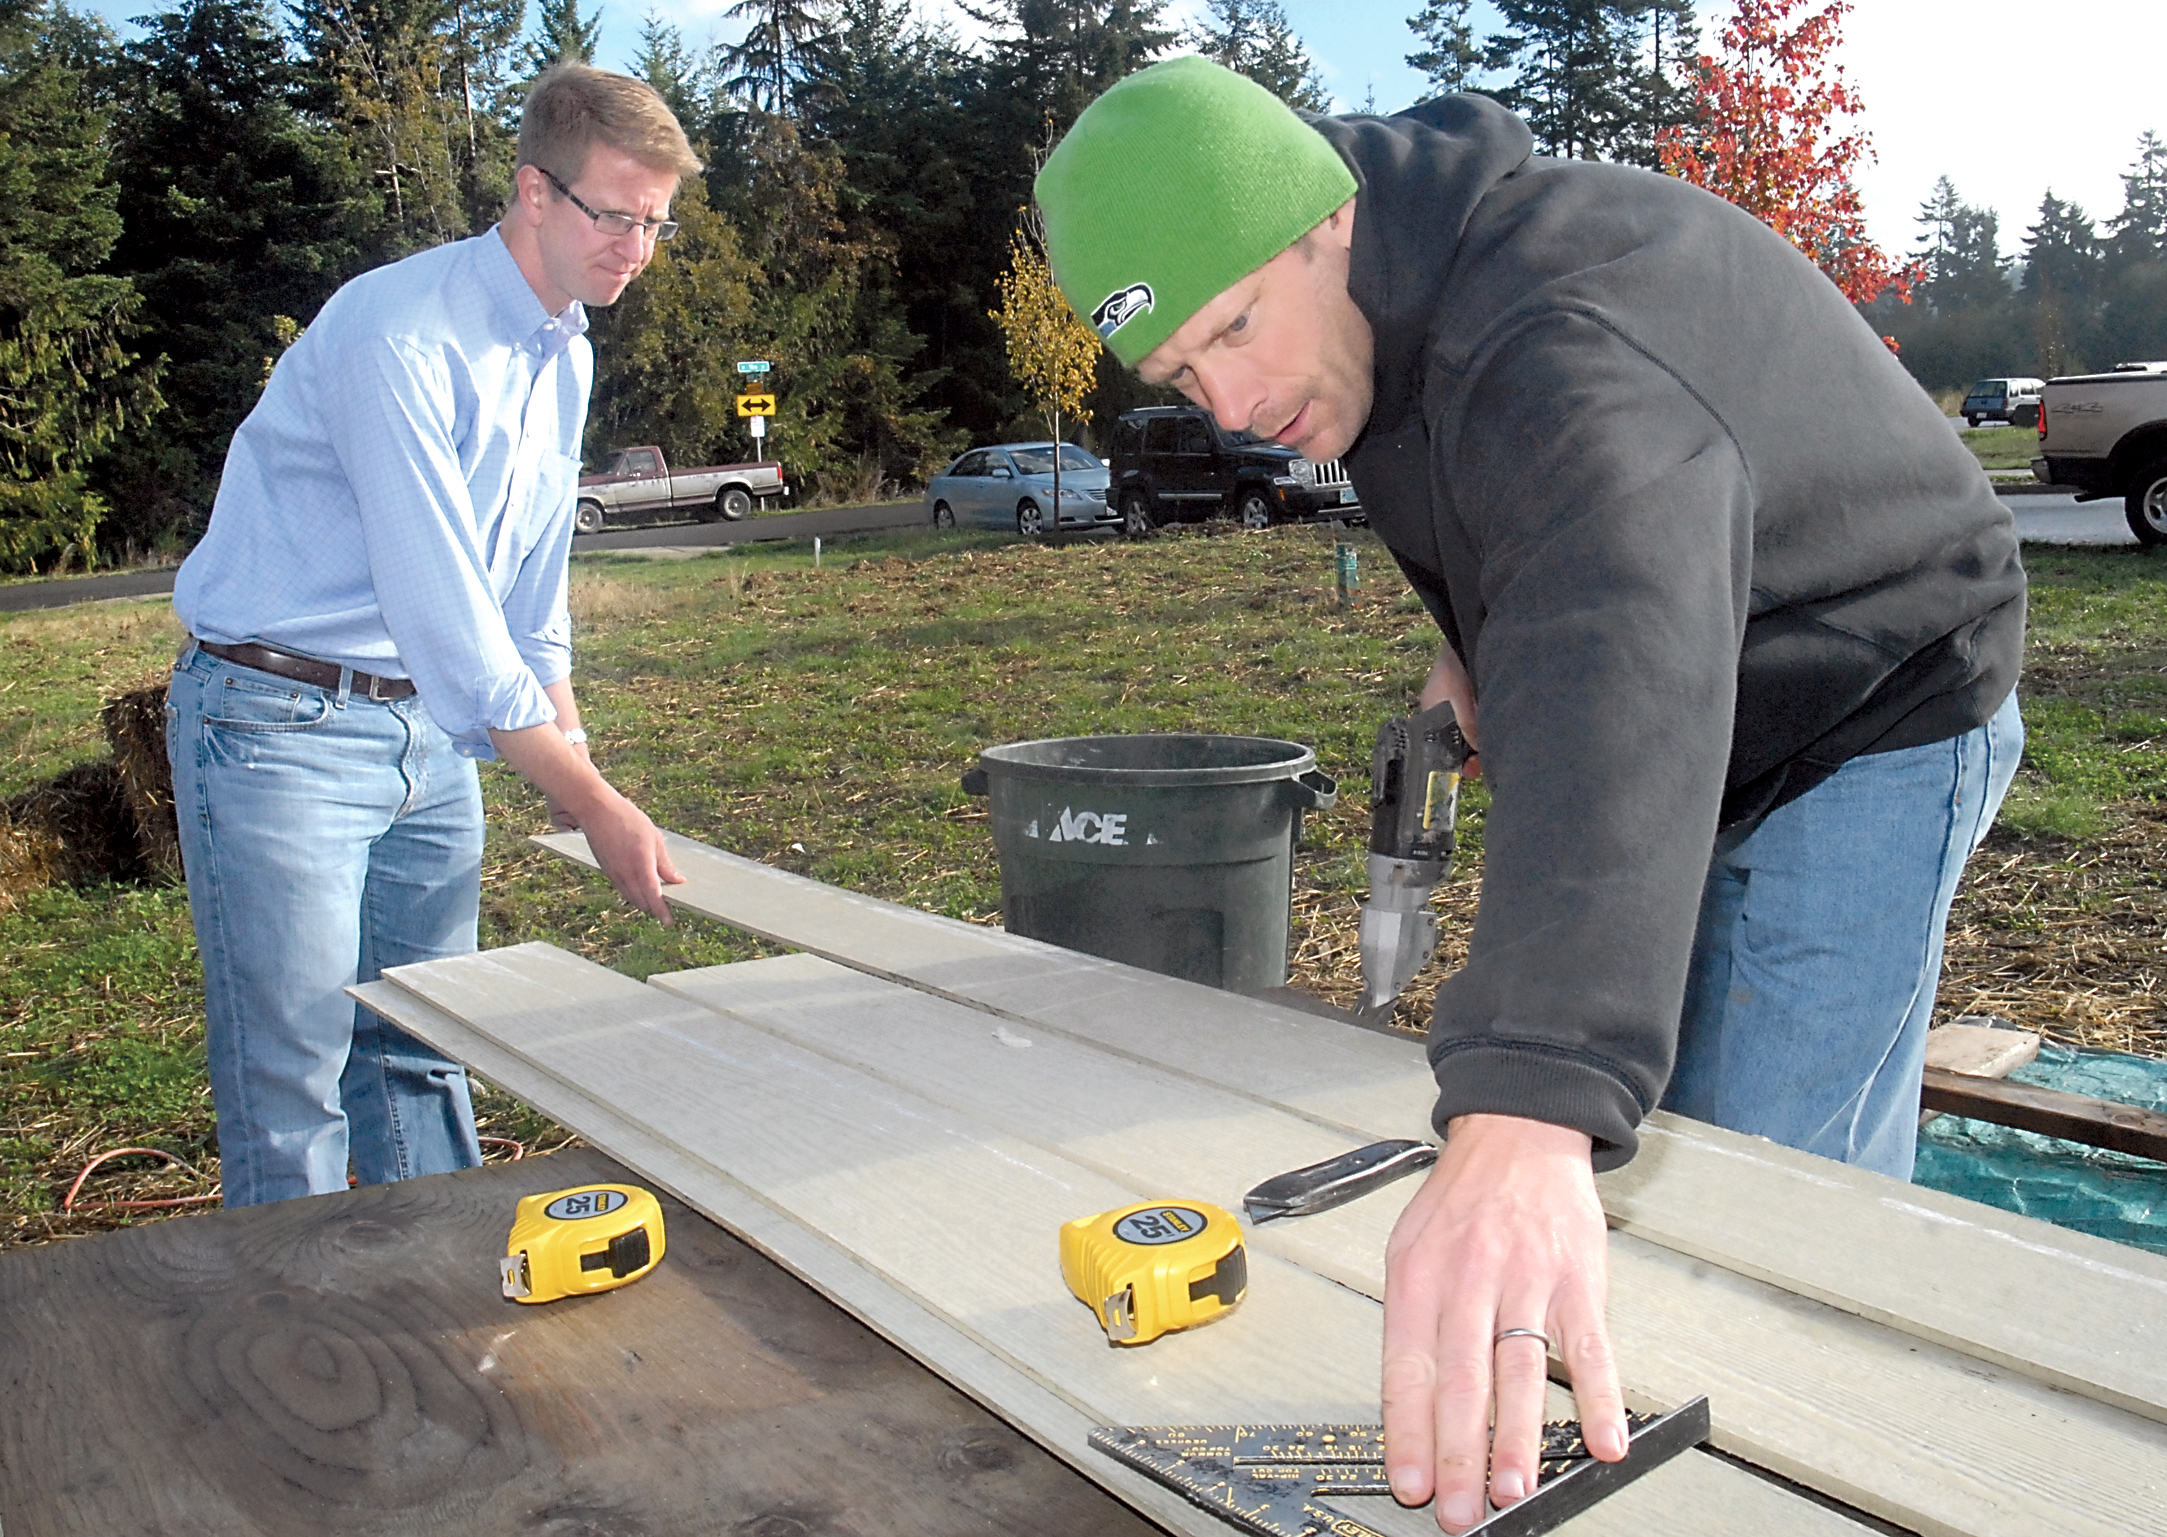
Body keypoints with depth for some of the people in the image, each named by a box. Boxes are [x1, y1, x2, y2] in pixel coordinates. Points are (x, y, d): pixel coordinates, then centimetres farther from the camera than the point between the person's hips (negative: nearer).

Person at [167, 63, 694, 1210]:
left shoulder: (566, 353, 8)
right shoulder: (402, 337, -20)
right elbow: (441, 610, -25)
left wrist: (575, 756, 8)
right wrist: (595, 806, -23)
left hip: (430, 724, 8)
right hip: (282, 723, -7)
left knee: (420, 1059, 12)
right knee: (291, 1086, -3)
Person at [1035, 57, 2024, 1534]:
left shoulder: (1566, 350, -38)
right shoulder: (1415, 270, -8)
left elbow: (1616, 680, -57)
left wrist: (1523, 1130, -69)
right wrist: (1475, 638, -3)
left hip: (1864, 731, -8)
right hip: (1692, 732, 9)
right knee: (1636, 1146, 12)